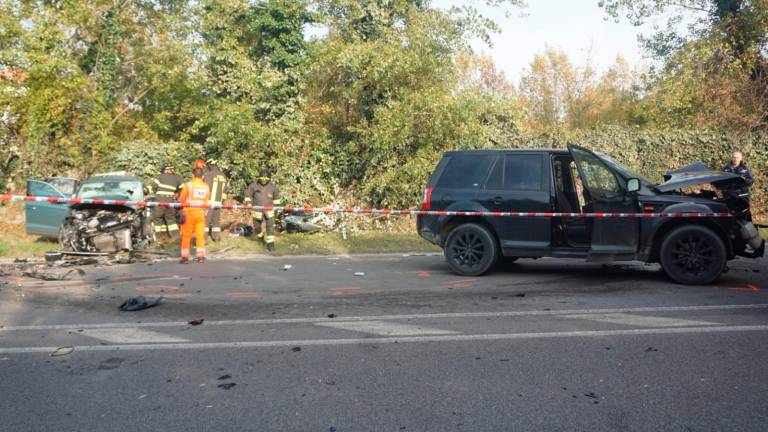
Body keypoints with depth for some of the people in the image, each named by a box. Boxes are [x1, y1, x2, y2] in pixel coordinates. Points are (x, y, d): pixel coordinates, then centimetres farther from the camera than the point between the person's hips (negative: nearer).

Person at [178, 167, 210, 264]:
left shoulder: (188, 185, -6)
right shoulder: (206, 187, 5)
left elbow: (181, 200, -2)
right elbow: (206, 202, 5)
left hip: (188, 212, -2)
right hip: (200, 213, 2)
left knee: (186, 235, 5)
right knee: (200, 234, 6)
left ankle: (185, 256, 7)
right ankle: (201, 255, 1)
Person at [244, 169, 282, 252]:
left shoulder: (273, 186, -1)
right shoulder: (254, 185, -6)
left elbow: (276, 197, 14)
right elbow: (248, 194, 7)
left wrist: (278, 205, 13)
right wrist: (248, 203, -3)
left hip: (269, 210, 0)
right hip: (257, 210, 0)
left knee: (270, 226, -11)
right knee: (257, 227, 14)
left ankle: (270, 243, -6)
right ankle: (260, 235, 46)